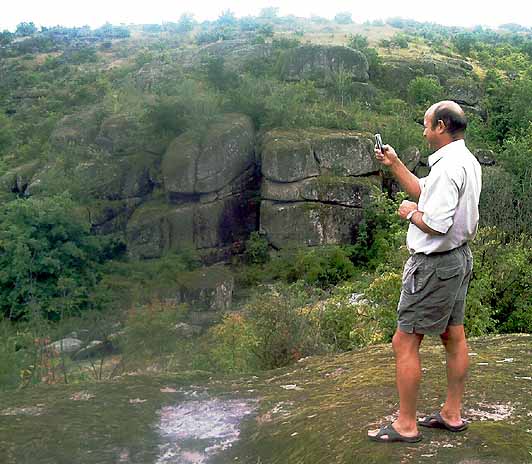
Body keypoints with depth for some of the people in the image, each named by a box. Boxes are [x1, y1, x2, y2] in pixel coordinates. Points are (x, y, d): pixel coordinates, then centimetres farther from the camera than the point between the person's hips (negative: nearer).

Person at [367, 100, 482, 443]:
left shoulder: (448, 166, -24)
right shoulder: (467, 161, 9)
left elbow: (436, 224, -29)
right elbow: (425, 193, 20)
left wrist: (410, 212, -11)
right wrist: (394, 164, 17)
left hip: (436, 264, -11)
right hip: (460, 257, 11)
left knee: (404, 343, -2)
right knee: (454, 337, 16)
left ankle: (406, 425, 7)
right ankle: (452, 414, 29)